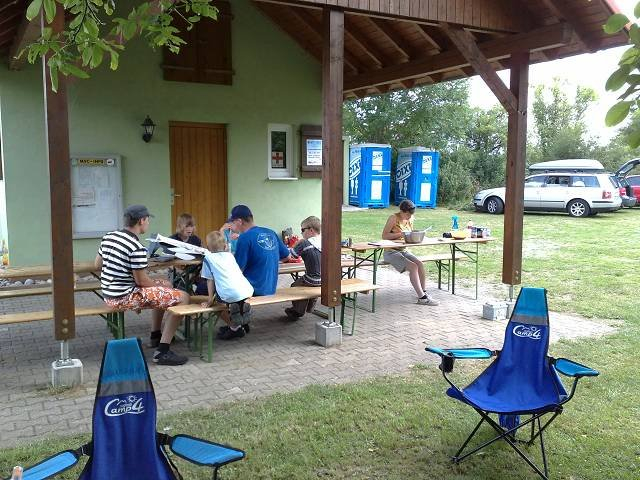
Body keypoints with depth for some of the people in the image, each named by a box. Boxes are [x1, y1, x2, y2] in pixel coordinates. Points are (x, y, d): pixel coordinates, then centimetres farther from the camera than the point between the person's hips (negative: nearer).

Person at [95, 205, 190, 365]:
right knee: (182, 297, -10)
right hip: (124, 298, -10)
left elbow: (97, 265, 16)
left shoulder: (108, 237, 5)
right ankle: (162, 352, -12)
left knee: (165, 286, 27)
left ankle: (155, 336, 34)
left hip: (108, 295, 10)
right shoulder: (137, 248, -21)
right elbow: (142, 281, -17)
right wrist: (161, 284, 2)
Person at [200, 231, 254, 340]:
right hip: (248, 290, 6)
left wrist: (210, 300, 12)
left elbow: (210, 280, 8)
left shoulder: (208, 258, 10)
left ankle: (235, 328, 5)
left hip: (231, 295, -6)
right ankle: (242, 307, 12)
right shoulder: (230, 255, 23)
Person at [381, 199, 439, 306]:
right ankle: (422, 297, -23)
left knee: (420, 264, -18)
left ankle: (423, 293, -11)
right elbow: (384, 235, -18)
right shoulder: (394, 218, -13)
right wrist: (400, 234, -25)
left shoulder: (410, 219, 7)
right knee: (413, 267, -24)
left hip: (404, 250, 7)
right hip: (391, 252, -7)